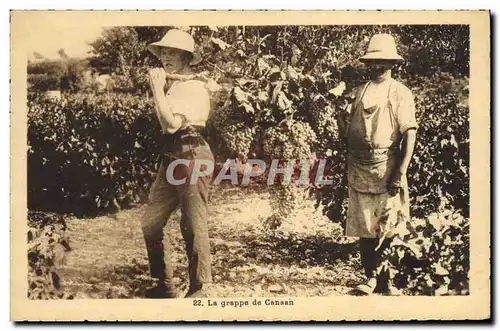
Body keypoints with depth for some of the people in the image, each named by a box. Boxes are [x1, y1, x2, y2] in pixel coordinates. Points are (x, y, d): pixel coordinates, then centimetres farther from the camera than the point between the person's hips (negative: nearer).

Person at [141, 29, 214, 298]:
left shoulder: (195, 88, -11)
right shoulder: (170, 85, 13)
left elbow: (171, 123, -21)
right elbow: (164, 124, 11)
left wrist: (157, 88, -16)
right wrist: (159, 87, 6)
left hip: (192, 157, -9)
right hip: (170, 158, 9)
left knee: (193, 226, -2)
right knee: (150, 222, 9)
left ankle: (198, 289, 10)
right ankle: (164, 284, 22)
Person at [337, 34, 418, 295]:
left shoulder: (400, 93, -2)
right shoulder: (360, 93, 13)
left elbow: (410, 134, -9)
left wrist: (400, 173, -15)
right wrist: (341, 116, 1)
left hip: (386, 170, -5)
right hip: (358, 171, 5)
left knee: (387, 229, -2)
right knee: (363, 229, 7)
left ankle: (388, 281, 9)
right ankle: (371, 279, 17)